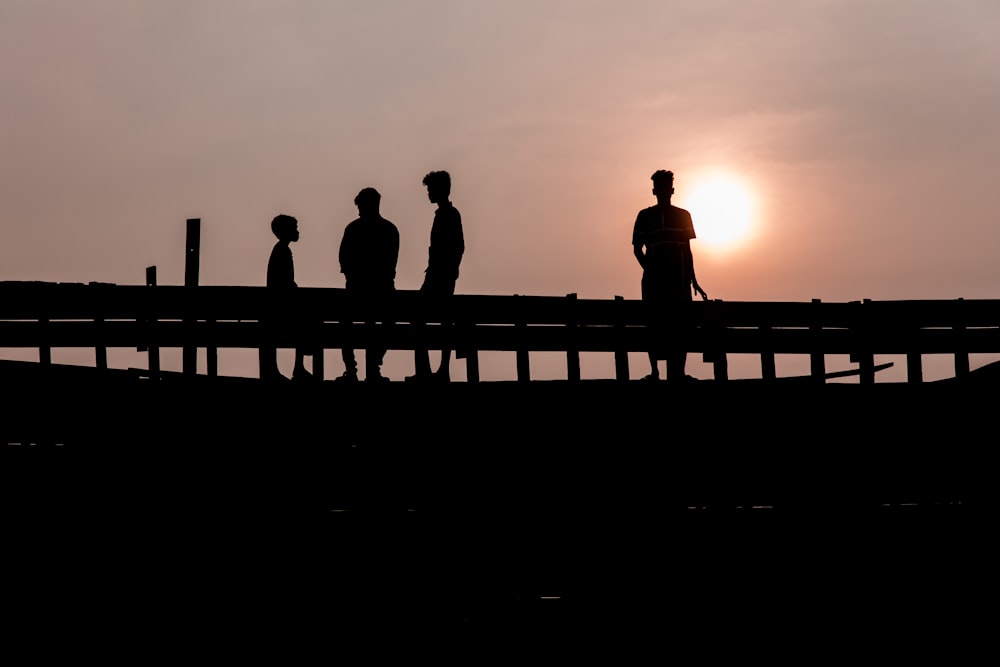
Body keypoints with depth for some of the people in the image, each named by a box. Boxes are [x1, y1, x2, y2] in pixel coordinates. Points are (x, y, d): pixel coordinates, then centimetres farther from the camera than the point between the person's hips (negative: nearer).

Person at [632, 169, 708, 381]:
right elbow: (637, 248, 6)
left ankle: (677, 373, -6)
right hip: (654, 281, -2)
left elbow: (687, 250, 13)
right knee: (656, 324, -4)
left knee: (680, 326, -5)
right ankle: (654, 371, -1)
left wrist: (693, 279, 6)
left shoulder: (683, 216, 13)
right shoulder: (645, 216, 7)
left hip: (679, 280, 2)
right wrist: (649, 268, -8)